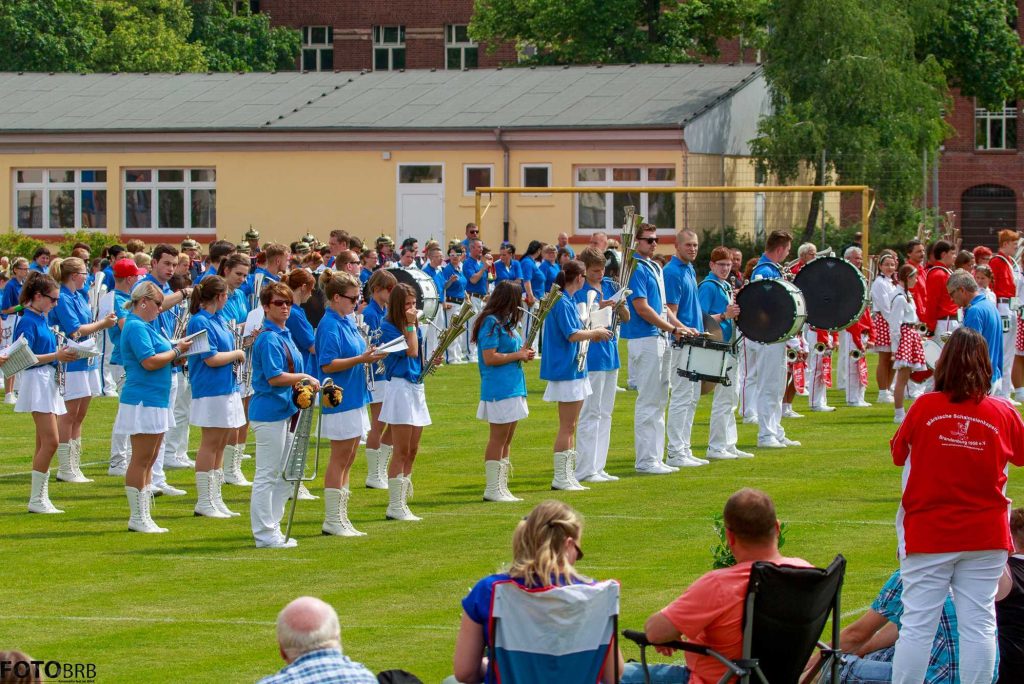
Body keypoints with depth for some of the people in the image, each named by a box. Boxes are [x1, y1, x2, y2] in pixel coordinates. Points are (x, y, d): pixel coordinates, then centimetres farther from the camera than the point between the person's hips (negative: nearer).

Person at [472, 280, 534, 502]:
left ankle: (501, 487, 18)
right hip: (499, 390, -10)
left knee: (506, 440, 13)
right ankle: (492, 489, -1)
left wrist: (523, 354, 8)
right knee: (498, 439, -5)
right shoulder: (491, 323, -14)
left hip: (512, 387, 10)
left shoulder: (505, 322, 16)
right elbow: (489, 357, -21)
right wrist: (517, 355, -13)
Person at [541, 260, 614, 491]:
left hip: (574, 369, 10)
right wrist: (596, 332, -9)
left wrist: (593, 335, 9)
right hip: (566, 370, -10)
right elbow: (573, 335, -22)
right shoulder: (562, 303, -16)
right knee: (567, 426, -6)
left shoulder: (567, 302, 14)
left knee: (570, 427, 13)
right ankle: (560, 478, -2)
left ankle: (568, 476, 18)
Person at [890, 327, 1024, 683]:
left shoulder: (925, 407, -9)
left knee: (917, 624, 0)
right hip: (985, 535, 1)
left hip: (928, 534, -1)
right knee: (979, 624, 4)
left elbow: (899, 453, 6)